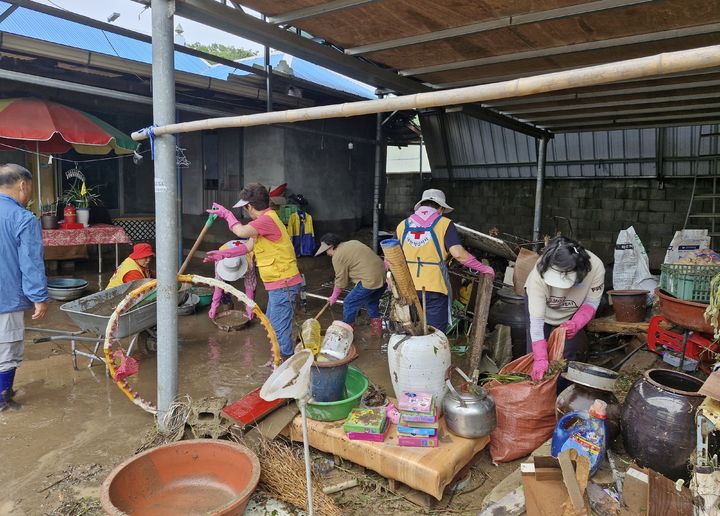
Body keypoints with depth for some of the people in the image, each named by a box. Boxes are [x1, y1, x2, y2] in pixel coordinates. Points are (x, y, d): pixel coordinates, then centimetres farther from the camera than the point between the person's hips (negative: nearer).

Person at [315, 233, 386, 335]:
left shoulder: (338, 256, -6)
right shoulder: (353, 242, 18)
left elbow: (341, 281, -1)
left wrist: (333, 298, 12)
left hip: (369, 280, -9)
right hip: (383, 276, 9)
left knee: (349, 304, 6)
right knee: (372, 303, 25)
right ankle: (377, 331, 32)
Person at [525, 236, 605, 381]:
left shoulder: (596, 267, -35)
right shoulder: (539, 273, -40)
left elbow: (591, 302, -18)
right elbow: (536, 319, -39)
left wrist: (576, 324, -37)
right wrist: (540, 359, -46)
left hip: (572, 314, 1)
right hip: (539, 302, -1)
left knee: (566, 355, -8)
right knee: (534, 354, -3)